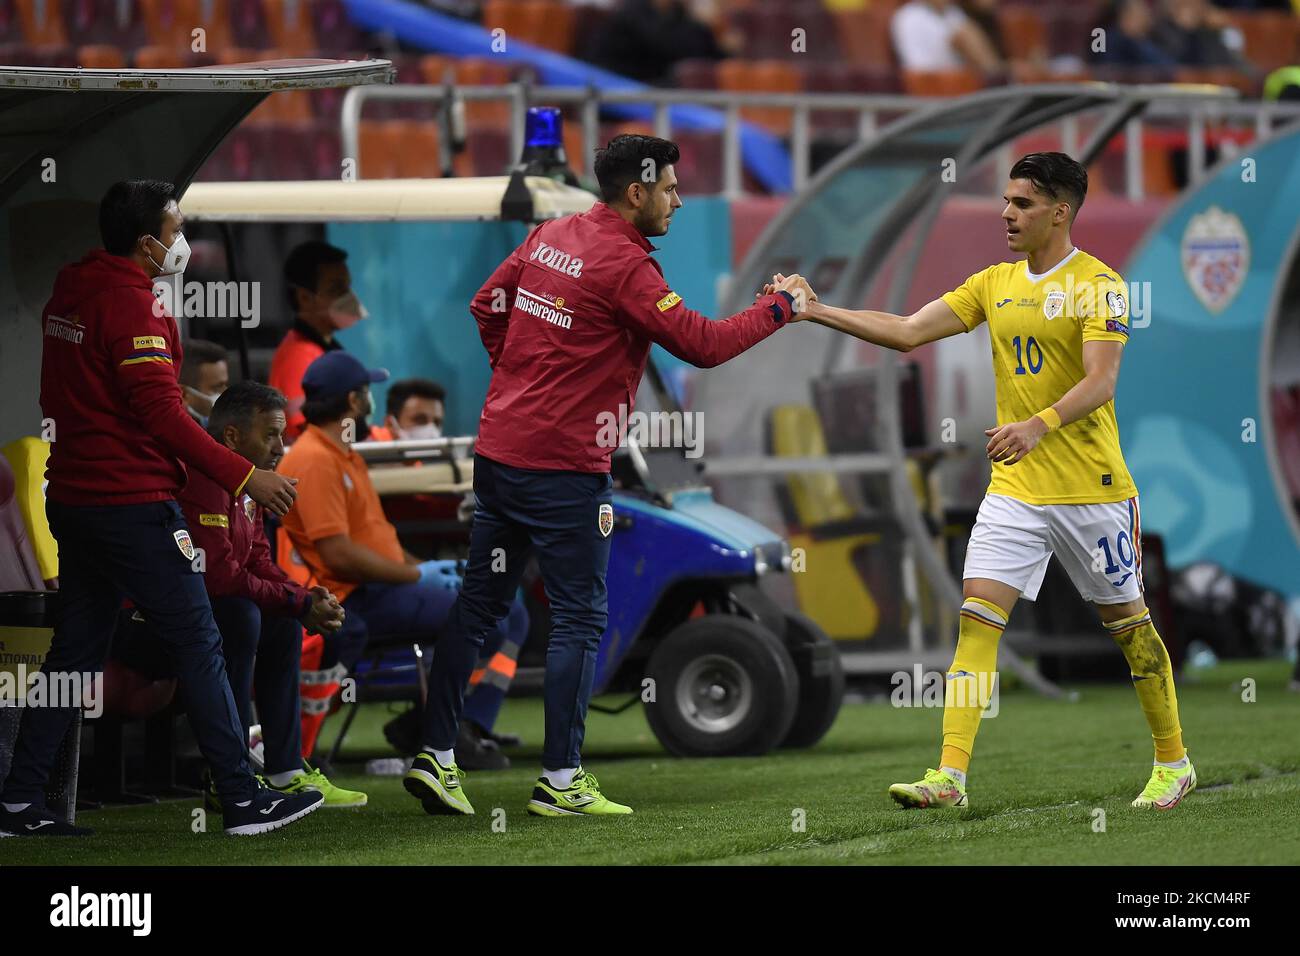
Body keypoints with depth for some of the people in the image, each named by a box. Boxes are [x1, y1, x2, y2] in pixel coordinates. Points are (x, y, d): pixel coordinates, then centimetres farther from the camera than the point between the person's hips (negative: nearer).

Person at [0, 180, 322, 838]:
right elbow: (162, 414, -20)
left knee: (75, 651, 12)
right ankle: (243, 801, -2)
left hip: (73, 502, 9)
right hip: (133, 504, -9)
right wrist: (244, 478, -18)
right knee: (199, 646, -3)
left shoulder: (68, 296, 11)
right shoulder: (129, 305, -16)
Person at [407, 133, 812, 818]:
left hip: (498, 448, 8)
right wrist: (779, 306, -5)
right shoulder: (625, 266, -15)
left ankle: (434, 756, 11)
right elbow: (702, 344, -16)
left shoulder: (548, 237, 9)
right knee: (580, 619, 0)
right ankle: (560, 780, 2)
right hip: (565, 466, -8)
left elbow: (488, 306, 20)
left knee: (479, 606, 11)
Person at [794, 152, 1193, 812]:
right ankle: (950, 777, -14)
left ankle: (1173, 763, 24)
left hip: (1092, 487, -5)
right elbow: (908, 332, 8)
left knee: (1128, 622, 7)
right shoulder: (995, 284, 10)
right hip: (1015, 488, 5)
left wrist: (1038, 426, -36)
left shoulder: (1099, 285, -9)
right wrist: (817, 312, -1)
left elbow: (1100, 382, -20)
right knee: (976, 619, -9)